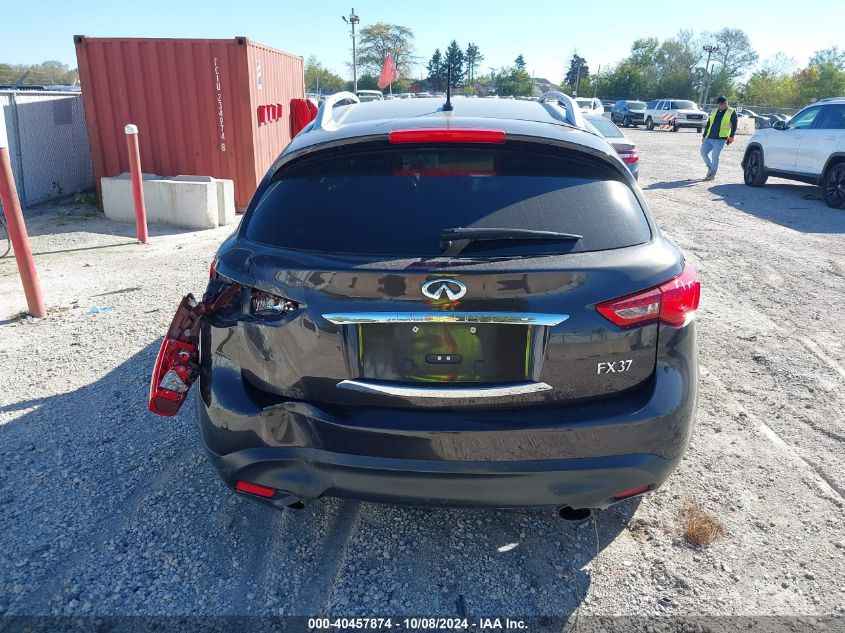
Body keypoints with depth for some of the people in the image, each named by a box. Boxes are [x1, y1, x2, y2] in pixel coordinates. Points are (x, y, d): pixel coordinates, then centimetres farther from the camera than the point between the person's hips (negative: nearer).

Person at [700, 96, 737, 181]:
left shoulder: (731, 112, -1)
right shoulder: (714, 112, 15)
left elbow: (734, 125, -5)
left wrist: (731, 136, -14)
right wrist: (704, 136, 20)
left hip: (720, 139, -6)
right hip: (709, 138, 6)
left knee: (715, 156, -7)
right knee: (703, 153, 1)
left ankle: (712, 174, 2)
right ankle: (710, 168, 24)